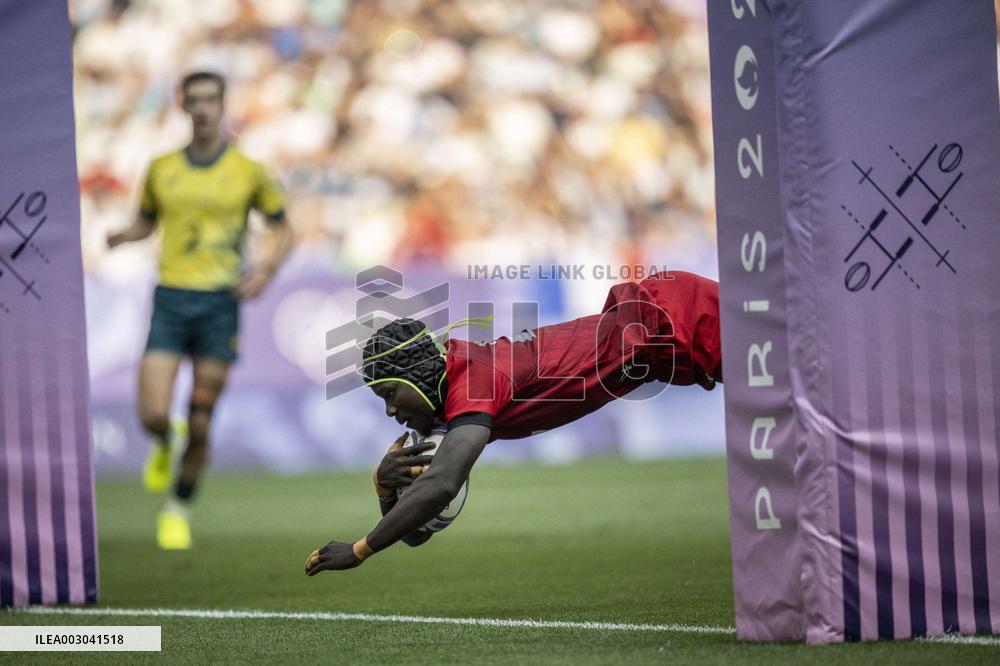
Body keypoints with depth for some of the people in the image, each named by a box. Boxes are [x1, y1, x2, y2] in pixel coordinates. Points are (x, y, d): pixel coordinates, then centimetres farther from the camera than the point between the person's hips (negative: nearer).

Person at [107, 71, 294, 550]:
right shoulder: (162, 168, 7)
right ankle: (163, 446, 25)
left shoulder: (248, 171, 1)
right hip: (170, 299, 1)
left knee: (200, 425, 1)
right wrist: (121, 237, -3)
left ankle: (178, 509, 22)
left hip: (221, 301, -1)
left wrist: (267, 268, -9)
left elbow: (282, 229, 10)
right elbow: (146, 221, 20)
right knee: (153, 415, -13)